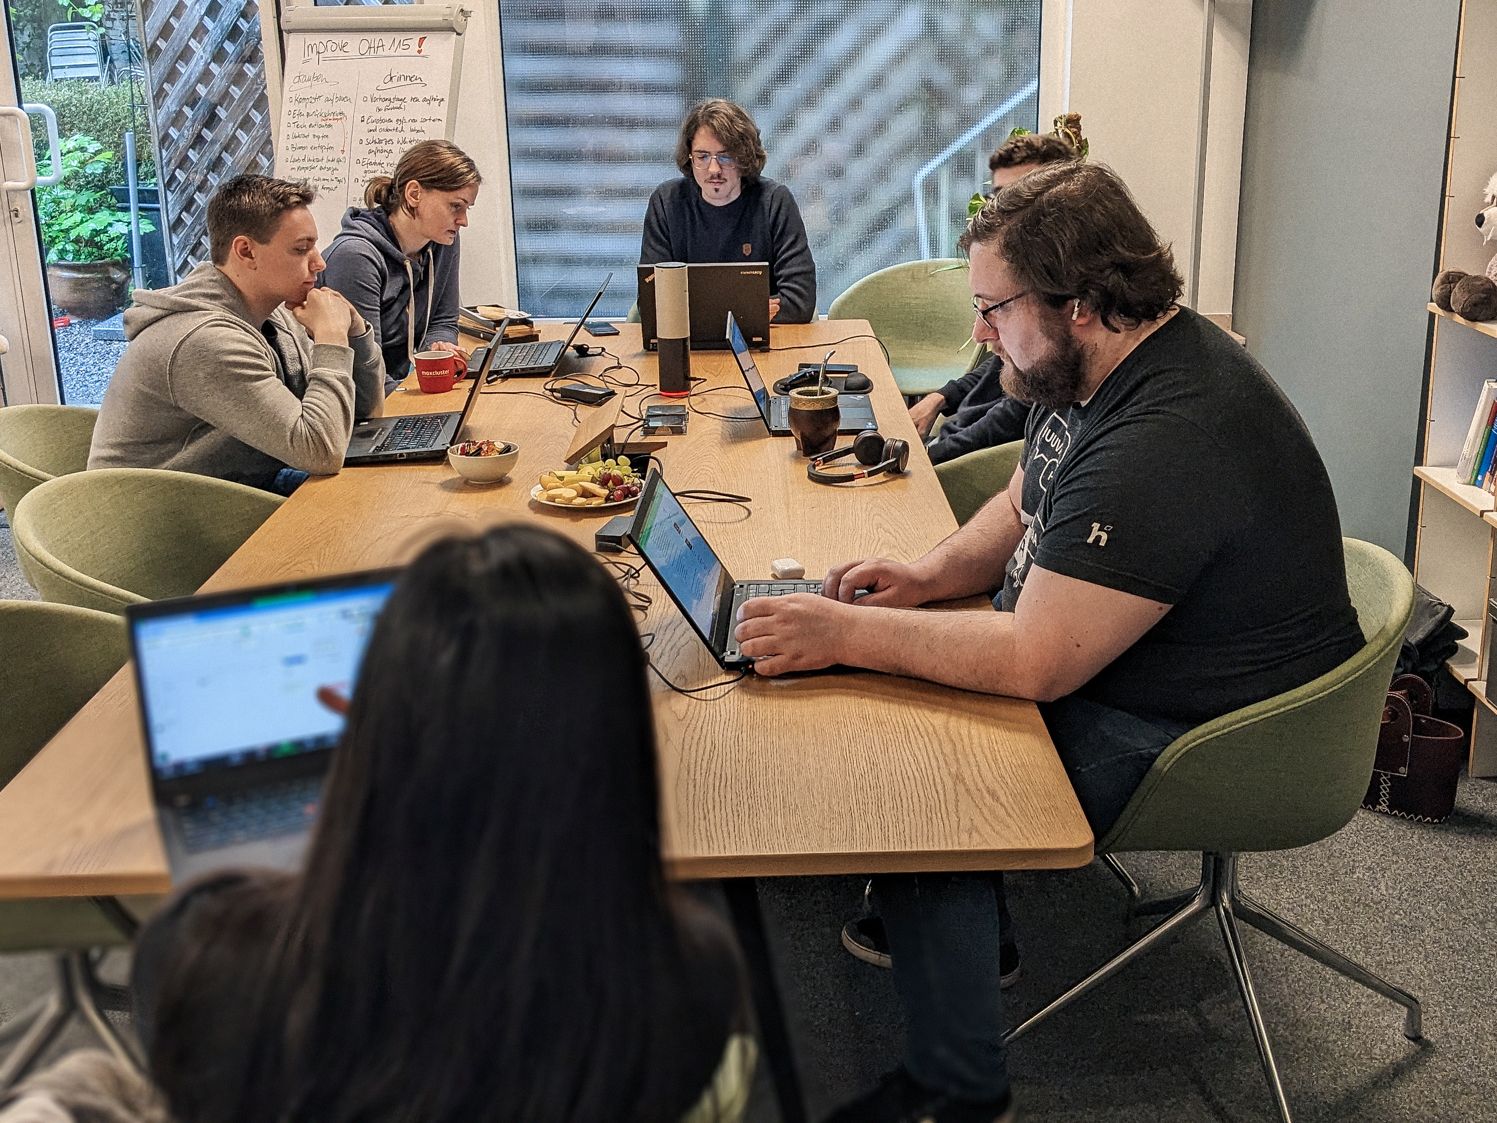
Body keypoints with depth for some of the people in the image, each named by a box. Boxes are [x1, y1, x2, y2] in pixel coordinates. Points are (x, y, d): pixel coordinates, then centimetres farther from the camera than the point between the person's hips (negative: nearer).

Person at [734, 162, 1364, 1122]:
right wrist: (931, 573, -2)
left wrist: (843, 634, -27)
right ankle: (968, 920, 27)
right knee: (901, 693, 10)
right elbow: (1025, 504, 16)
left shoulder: (1165, 443, -33)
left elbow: (1034, 664, -33)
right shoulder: (1098, 367, 1)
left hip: (1188, 742, -10)